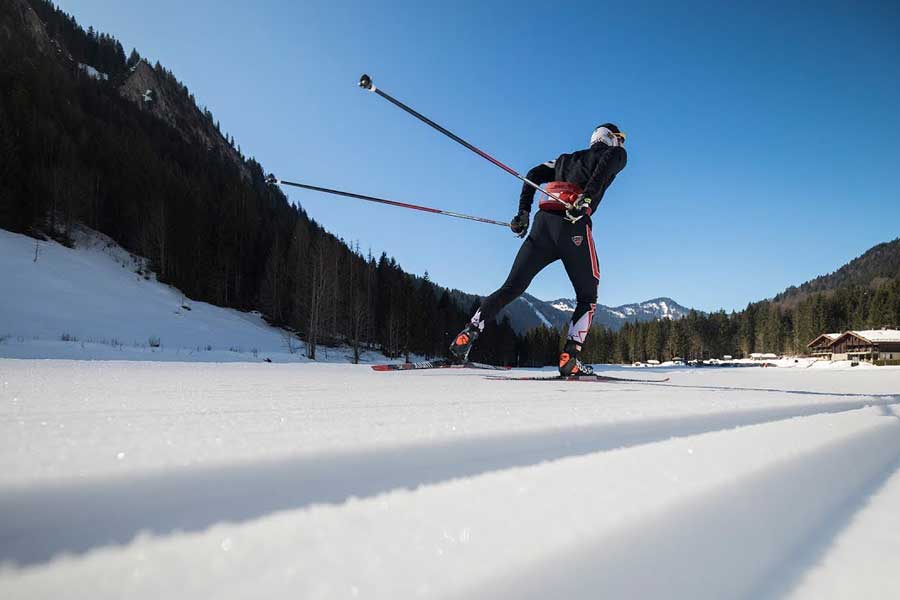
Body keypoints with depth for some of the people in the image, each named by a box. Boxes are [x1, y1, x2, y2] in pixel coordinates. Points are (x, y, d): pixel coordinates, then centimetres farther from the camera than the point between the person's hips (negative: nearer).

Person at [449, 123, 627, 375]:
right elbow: (608, 162, -6)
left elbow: (534, 175, 20)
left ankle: (469, 333, -9)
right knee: (587, 297, 9)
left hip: (542, 222, 5)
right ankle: (569, 359, -5)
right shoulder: (617, 153, 19)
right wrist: (587, 197, -17)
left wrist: (523, 212, 14)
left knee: (512, 288, 5)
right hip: (574, 225, -4)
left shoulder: (567, 158, 33)